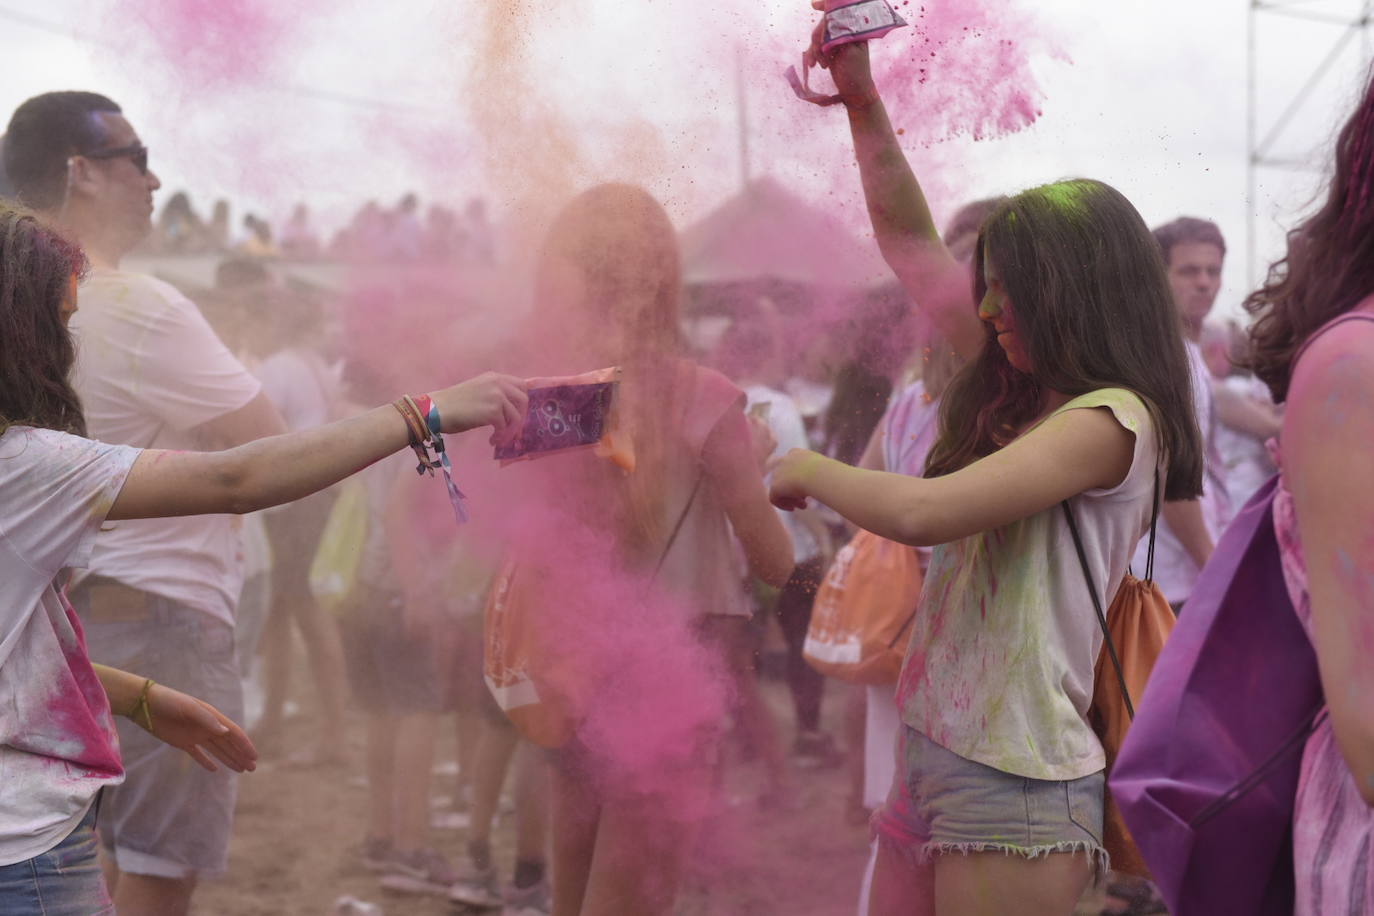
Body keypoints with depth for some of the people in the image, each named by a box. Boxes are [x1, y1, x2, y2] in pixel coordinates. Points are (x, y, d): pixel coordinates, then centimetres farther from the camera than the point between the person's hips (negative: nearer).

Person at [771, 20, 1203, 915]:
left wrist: (808, 470, -5)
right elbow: (912, 242, 19)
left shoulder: (1110, 420, -12)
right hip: (932, 752, 8)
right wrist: (861, 98, 14)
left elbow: (920, 513, -23)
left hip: (1013, 783, -8)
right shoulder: (1024, 397, 13)